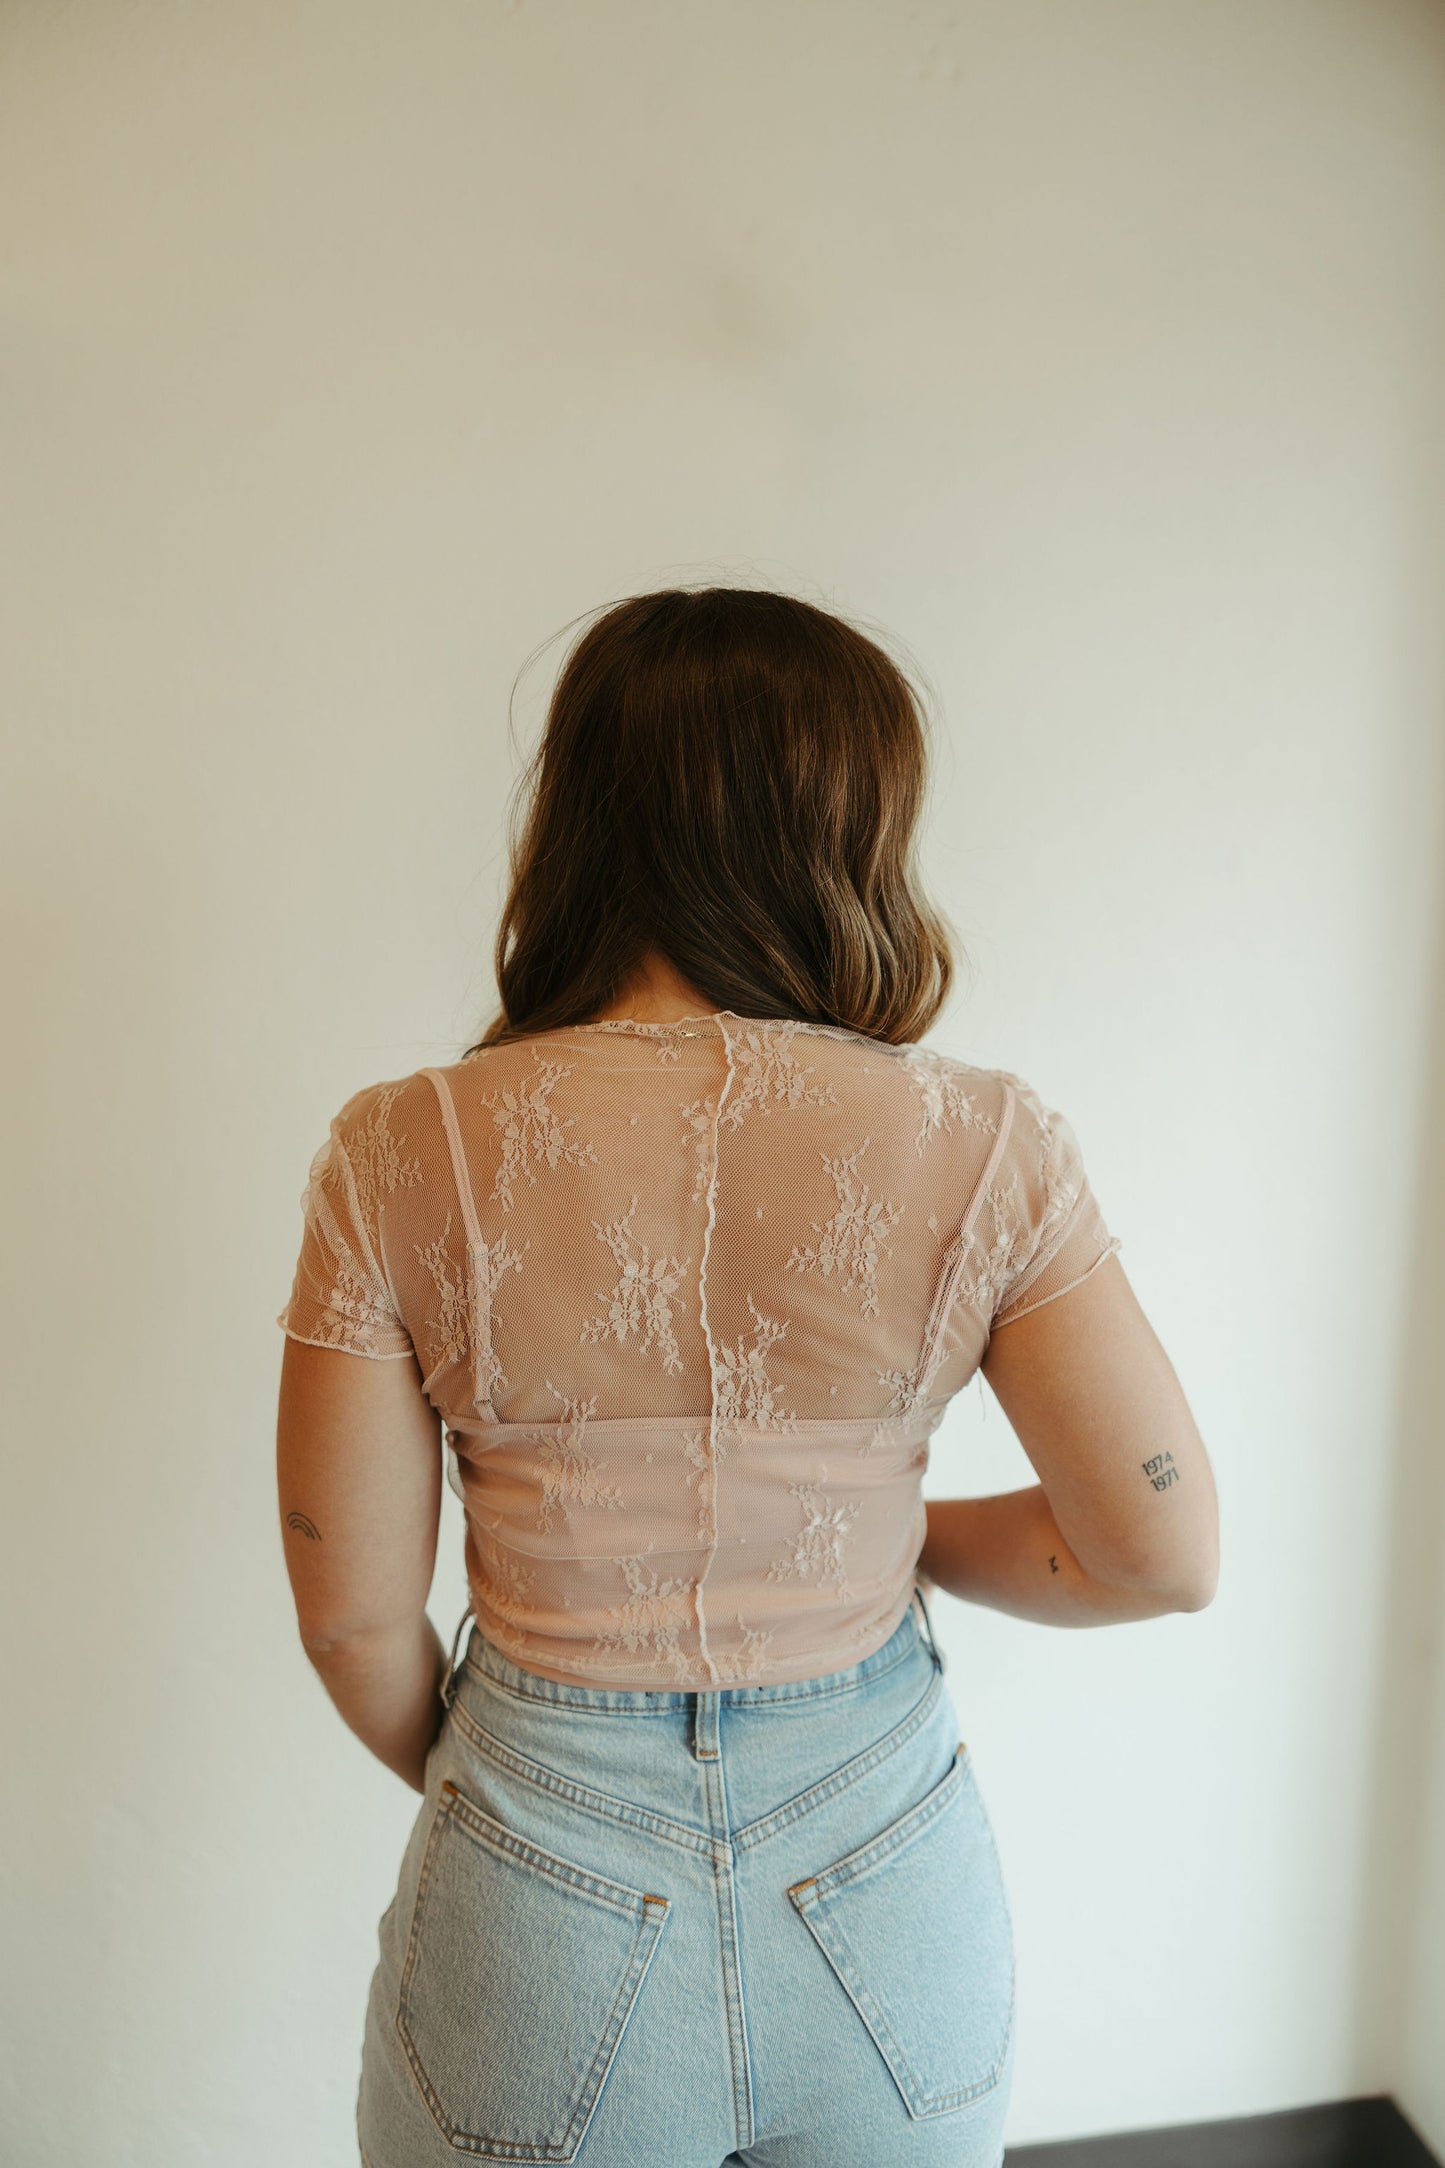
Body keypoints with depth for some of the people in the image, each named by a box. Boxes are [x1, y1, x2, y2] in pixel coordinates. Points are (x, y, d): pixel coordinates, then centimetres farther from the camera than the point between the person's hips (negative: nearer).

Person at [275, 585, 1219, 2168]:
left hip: (542, 1906, 0)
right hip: (888, 1894, 1)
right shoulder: (982, 1145, -16)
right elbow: (1165, 1549, -10)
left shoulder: (400, 1160, -15)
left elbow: (353, 1616, -8)